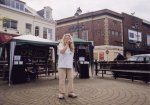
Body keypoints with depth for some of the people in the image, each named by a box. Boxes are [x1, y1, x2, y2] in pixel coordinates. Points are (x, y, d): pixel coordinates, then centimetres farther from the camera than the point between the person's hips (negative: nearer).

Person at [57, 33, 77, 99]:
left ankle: (70, 92, 11)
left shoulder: (71, 46, 16)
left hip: (70, 65, 5)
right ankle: (61, 93, 4)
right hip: (62, 65, -5)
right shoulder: (61, 45, 0)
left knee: (71, 79, 3)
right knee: (62, 80, -2)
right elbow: (61, 51, -20)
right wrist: (67, 44, -20)